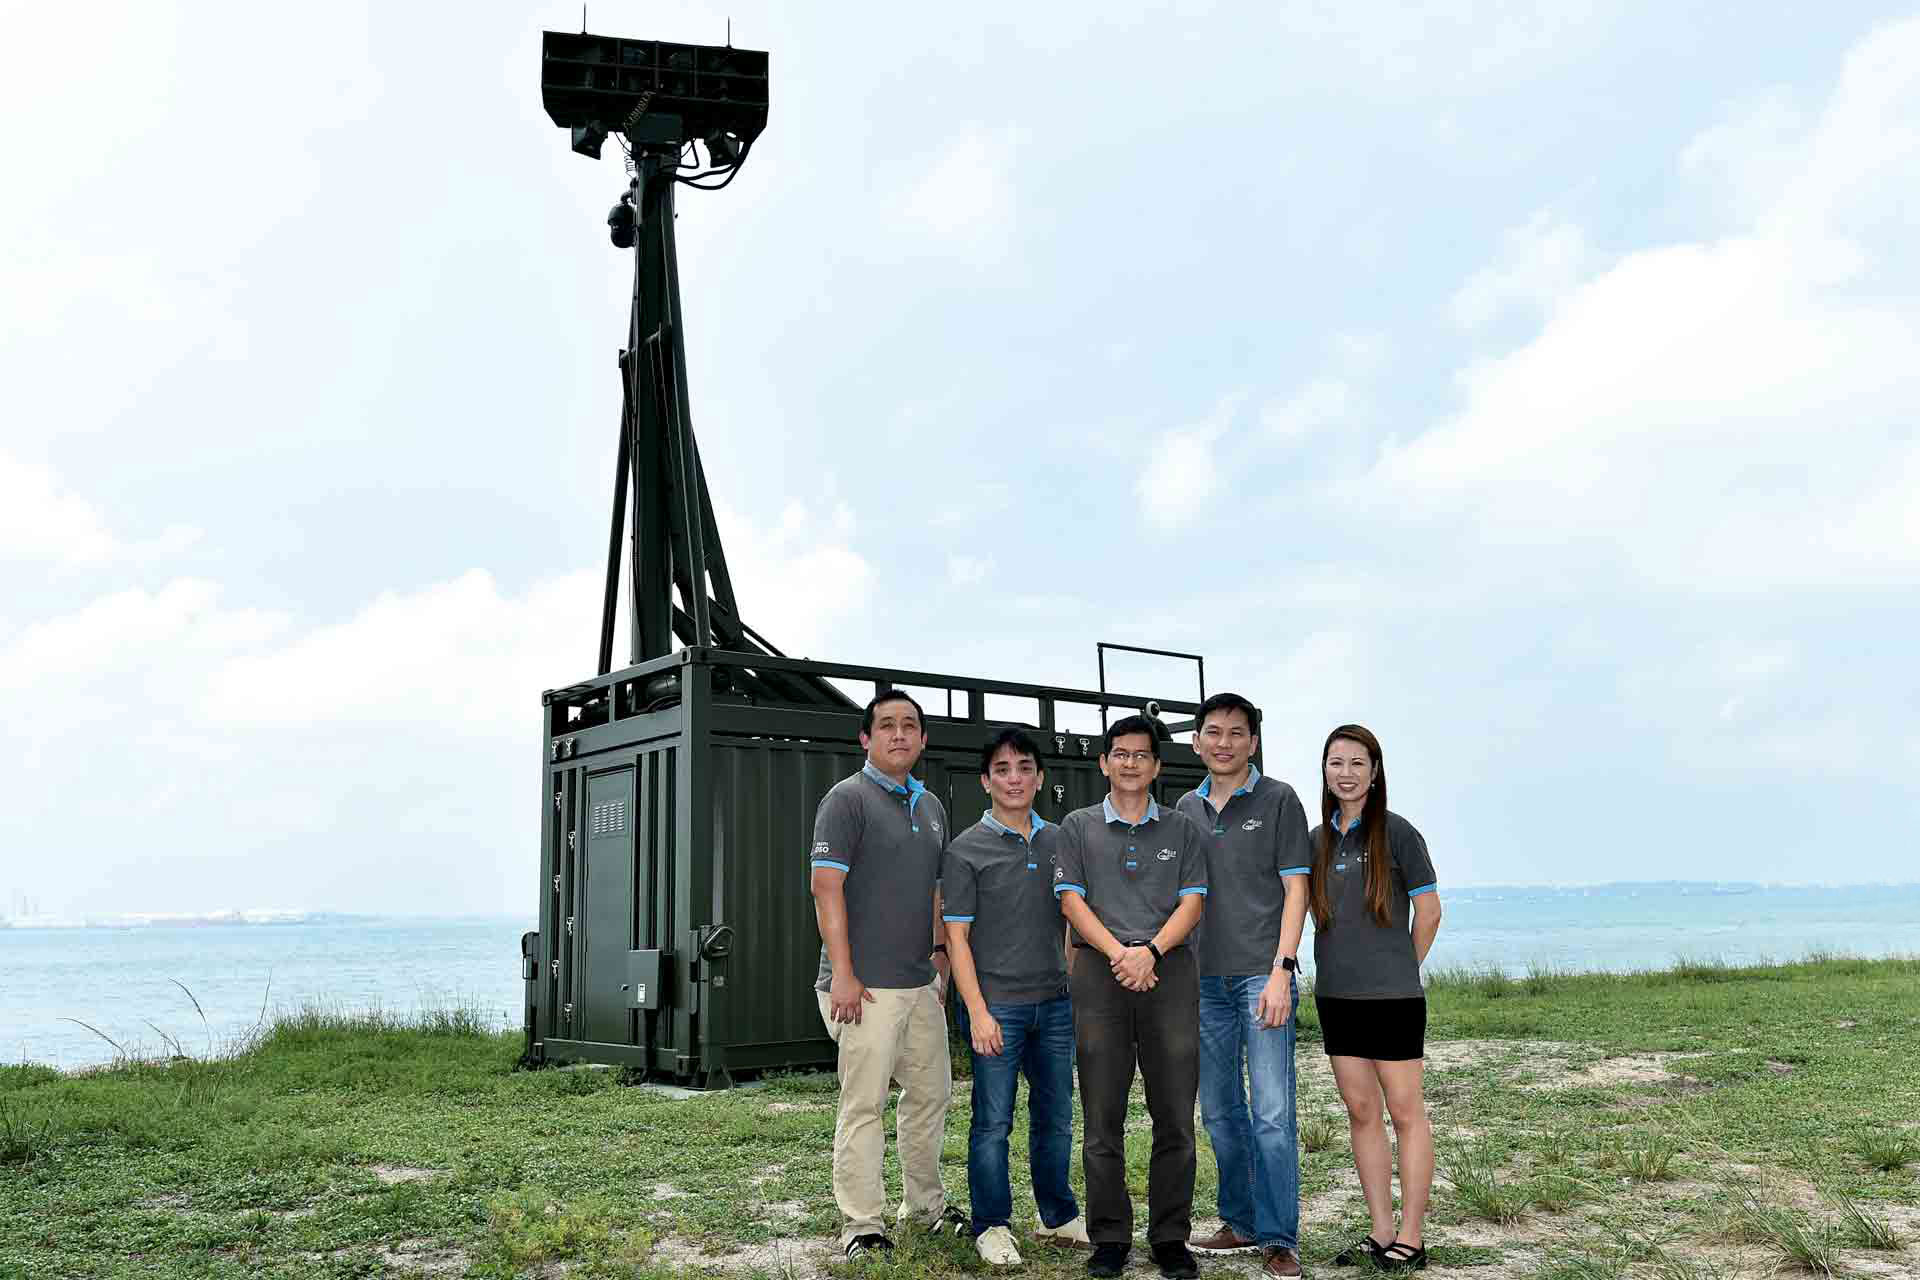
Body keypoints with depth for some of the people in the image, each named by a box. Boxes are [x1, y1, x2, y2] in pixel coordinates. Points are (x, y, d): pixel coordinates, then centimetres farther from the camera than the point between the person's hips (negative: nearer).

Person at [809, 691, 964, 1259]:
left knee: (931, 1094, 15)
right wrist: (842, 973, -19)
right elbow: (827, 887, -14)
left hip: (922, 981, 8)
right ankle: (863, 1223, 4)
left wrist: (940, 953, 15)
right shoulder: (847, 798, -8)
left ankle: (924, 1203, 30)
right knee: (864, 1103, -4)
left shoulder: (931, 806, 15)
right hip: (866, 986, -8)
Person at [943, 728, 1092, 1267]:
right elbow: (957, 937, -6)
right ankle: (991, 1227, 12)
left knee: (1056, 1117, 13)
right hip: (997, 1003, -4)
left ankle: (1058, 1217, 27)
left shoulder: (1058, 842, 10)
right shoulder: (966, 850, -4)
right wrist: (978, 1011, -14)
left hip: (1055, 1003, 5)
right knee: (993, 1121, 0)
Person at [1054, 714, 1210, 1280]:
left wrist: (1151, 950, -12)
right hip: (1100, 974, 0)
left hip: (1169, 972, 1)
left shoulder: (1183, 830, 14)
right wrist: (1118, 952, -11)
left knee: (1175, 1115, 1)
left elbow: (1192, 902, 5)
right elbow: (1072, 900, 4)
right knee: (1102, 1117, 1)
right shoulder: (1078, 827, 12)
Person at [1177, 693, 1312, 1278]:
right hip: (1204, 978, 5)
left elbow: (1295, 889, -4)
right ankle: (1242, 1223, 24)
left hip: (1261, 974, -5)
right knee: (1219, 1113, 11)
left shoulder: (1278, 800, 0)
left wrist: (1281, 970, -13)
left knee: (1272, 1114, -7)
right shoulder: (1186, 808, 13)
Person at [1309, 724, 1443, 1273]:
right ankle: (1382, 1232, 18)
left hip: (1392, 996, -6)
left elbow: (1428, 911, -2)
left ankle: (1411, 1238, 7)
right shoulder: (1318, 840, 9)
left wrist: (1399, 970, 4)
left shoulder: (1396, 832, -6)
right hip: (1336, 996, 6)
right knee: (1360, 1112, 9)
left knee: (1405, 1112, 1)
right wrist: (1342, 964, 10)